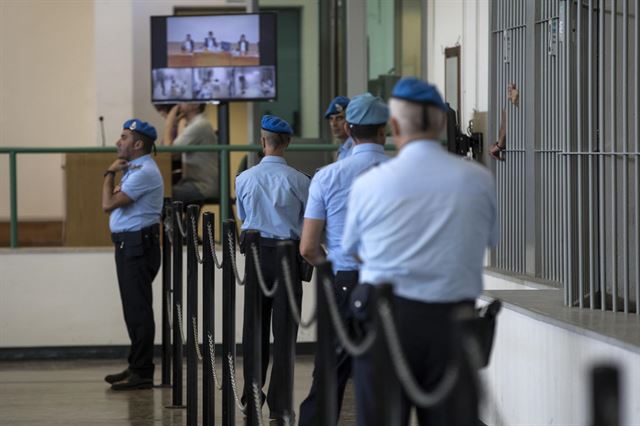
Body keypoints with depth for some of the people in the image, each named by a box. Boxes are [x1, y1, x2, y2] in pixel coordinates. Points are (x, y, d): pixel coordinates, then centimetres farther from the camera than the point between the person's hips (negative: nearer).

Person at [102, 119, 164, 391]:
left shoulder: (144, 172, -17)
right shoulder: (134, 169, 18)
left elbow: (109, 204, -22)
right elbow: (112, 203, 20)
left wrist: (110, 174, -9)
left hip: (138, 244, -11)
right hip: (128, 244, 11)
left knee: (138, 309, -8)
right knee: (133, 308, 15)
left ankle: (142, 373, -6)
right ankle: (137, 366, 23)